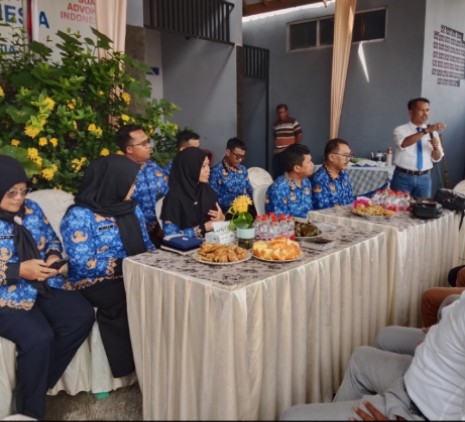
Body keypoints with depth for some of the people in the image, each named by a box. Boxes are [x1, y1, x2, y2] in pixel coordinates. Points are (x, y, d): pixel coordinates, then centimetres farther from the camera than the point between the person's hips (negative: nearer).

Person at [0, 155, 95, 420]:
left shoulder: (31, 209, 7)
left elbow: (52, 239, 17)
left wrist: (54, 256, -5)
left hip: (43, 286, 7)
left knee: (83, 317, -12)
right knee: (39, 338, -28)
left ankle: (36, 383, 6)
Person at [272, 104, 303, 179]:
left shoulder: (293, 122, -3)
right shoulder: (276, 124, 15)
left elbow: (300, 135, -5)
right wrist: (276, 144, 12)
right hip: (277, 152, 6)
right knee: (276, 174, 5)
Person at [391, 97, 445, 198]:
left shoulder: (433, 132, 8)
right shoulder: (401, 130, -4)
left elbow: (437, 158, 7)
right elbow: (404, 144, -27)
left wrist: (436, 147, -14)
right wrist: (426, 130, -36)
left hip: (424, 178, 3)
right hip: (403, 177, -3)